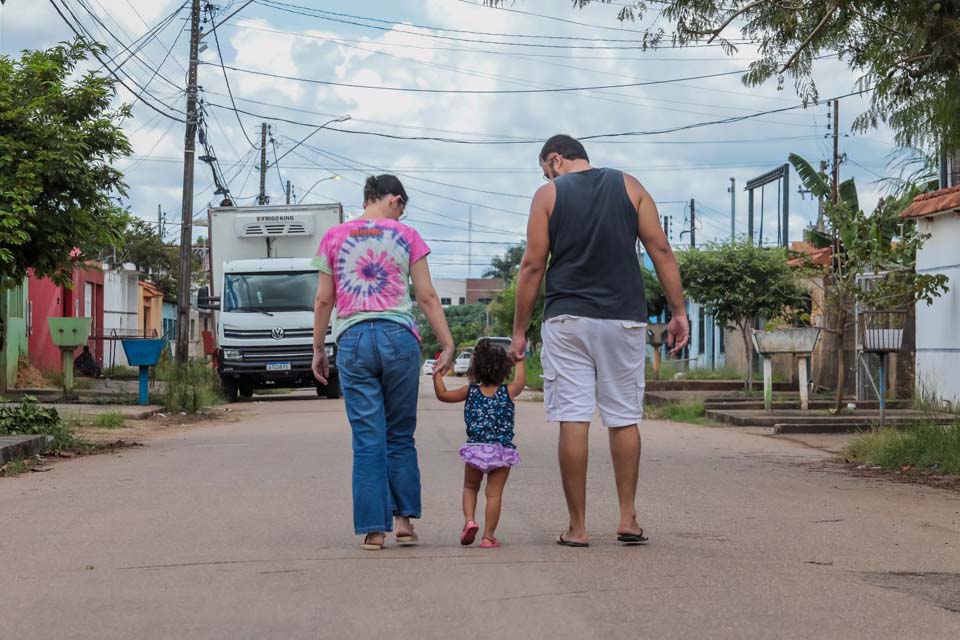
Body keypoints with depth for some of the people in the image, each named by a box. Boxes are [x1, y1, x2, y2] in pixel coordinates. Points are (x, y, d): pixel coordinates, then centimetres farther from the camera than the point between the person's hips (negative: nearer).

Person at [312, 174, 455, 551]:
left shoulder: (334, 238, 9)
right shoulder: (406, 236, 6)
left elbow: (323, 301, 8)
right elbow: (427, 297, 3)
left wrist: (318, 350, 15)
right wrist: (447, 345, 6)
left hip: (353, 340, 1)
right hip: (399, 337, -1)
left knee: (367, 439, 2)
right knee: (401, 435, 11)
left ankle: (373, 528, 0)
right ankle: (404, 518, 10)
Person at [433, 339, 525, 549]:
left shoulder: (470, 391, 3)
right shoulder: (508, 392, 1)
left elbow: (442, 394, 12)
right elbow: (521, 380, 23)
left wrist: (437, 375, 23)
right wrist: (519, 360, 38)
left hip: (475, 449, 1)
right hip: (502, 451, -1)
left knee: (470, 487, 20)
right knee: (494, 493, 3)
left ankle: (469, 520, -1)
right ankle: (488, 536, 0)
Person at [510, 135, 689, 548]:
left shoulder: (549, 193, 4)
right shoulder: (629, 186, 10)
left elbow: (532, 267, 0)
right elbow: (661, 251, 4)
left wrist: (519, 330, 5)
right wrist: (678, 311, 7)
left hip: (567, 318, -2)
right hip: (624, 319, 2)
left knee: (572, 420, -1)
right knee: (625, 419, 10)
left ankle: (577, 526, 1)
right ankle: (628, 519, 11)